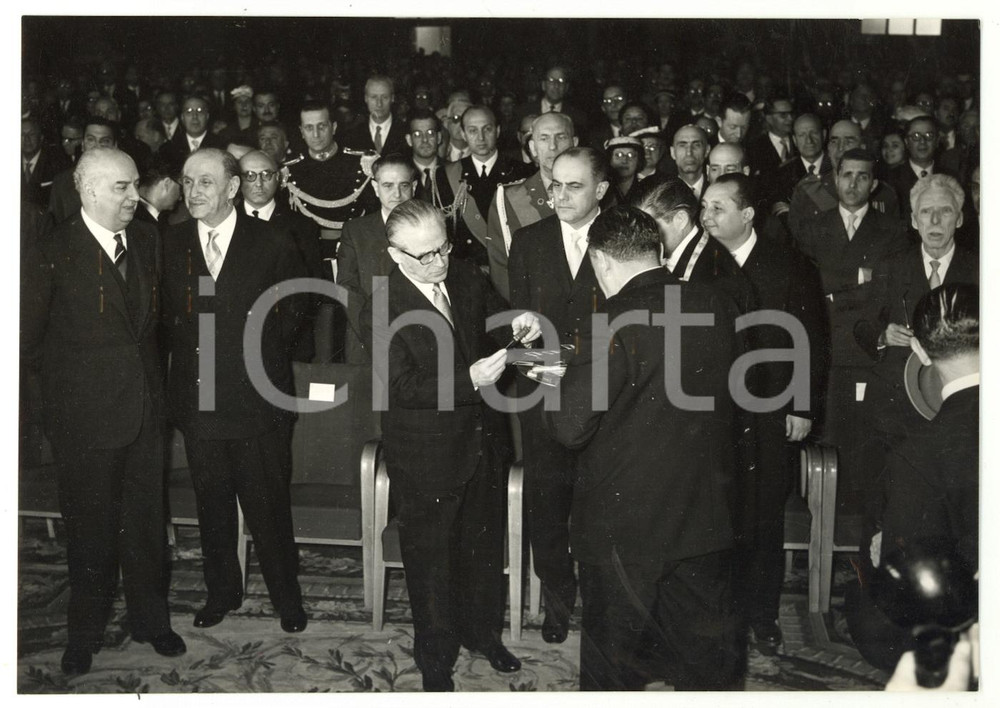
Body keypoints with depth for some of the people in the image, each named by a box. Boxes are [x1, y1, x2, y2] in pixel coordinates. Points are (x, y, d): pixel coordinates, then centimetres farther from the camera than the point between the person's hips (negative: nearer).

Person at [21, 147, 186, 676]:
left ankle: (150, 621, 29)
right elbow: (27, 340, -6)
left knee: (147, 522, 12)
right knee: (90, 528, 9)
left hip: (145, 408, 4)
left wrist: (148, 375, 10)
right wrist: (72, 376, 2)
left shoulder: (147, 241, 5)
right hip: (85, 416, -4)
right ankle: (85, 634, 26)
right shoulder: (51, 255, -12)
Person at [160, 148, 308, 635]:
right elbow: (167, 316, 14)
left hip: (256, 398, -3)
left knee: (267, 504, 4)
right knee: (211, 503, 15)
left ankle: (286, 595, 21)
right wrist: (186, 350, 2)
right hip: (198, 399, 3)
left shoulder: (273, 244, -4)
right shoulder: (171, 245, 5)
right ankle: (222, 591, 32)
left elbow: (293, 314, 4)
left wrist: (262, 351, -2)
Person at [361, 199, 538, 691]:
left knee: (484, 544, 22)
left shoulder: (467, 278, -3)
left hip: (482, 439, 5)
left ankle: (482, 632, 45)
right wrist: (469, 380, -33)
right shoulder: (382, 310, -19)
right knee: (430, 557, 12)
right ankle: (435, 659, 33)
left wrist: (517, 325, -10)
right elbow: (404, 386, -23)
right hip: (425, 456, -5)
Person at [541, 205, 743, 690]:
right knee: (709, 658, 19)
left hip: (624, 525, -5)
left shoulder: (619, 322, -21)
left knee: (613, 662, 15)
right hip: (705, 519, 5)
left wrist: (553, 390, 0)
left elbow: (570, 426, -22)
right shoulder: (715, 308, -3)